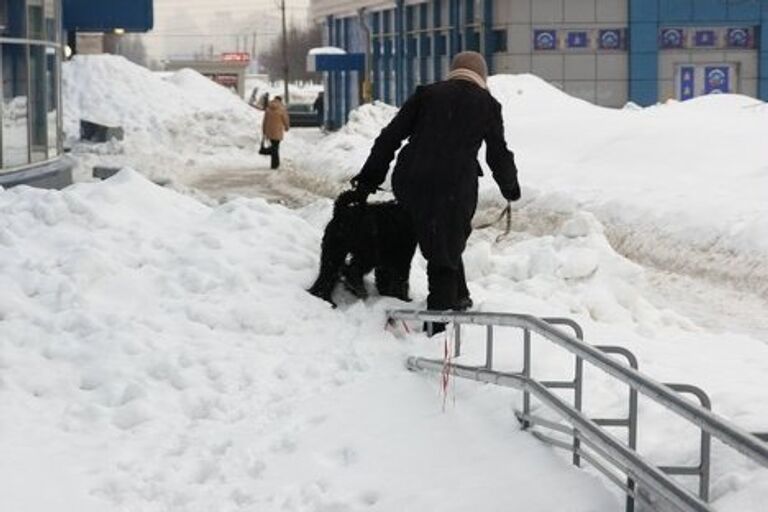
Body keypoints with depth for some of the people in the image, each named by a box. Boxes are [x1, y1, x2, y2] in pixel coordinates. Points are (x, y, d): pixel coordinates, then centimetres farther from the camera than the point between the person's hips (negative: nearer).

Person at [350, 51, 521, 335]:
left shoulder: (426, 94, 13)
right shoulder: (488, 104, 11)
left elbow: (391, 136, 8)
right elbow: (498, 154, 16)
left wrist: (369, 178, 11)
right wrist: (510, 187, 33)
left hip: (411, 181, 2)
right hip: (456, 186, -2)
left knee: (438, 241, 20)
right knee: (447, 247, 5)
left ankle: (458, 297, 31)